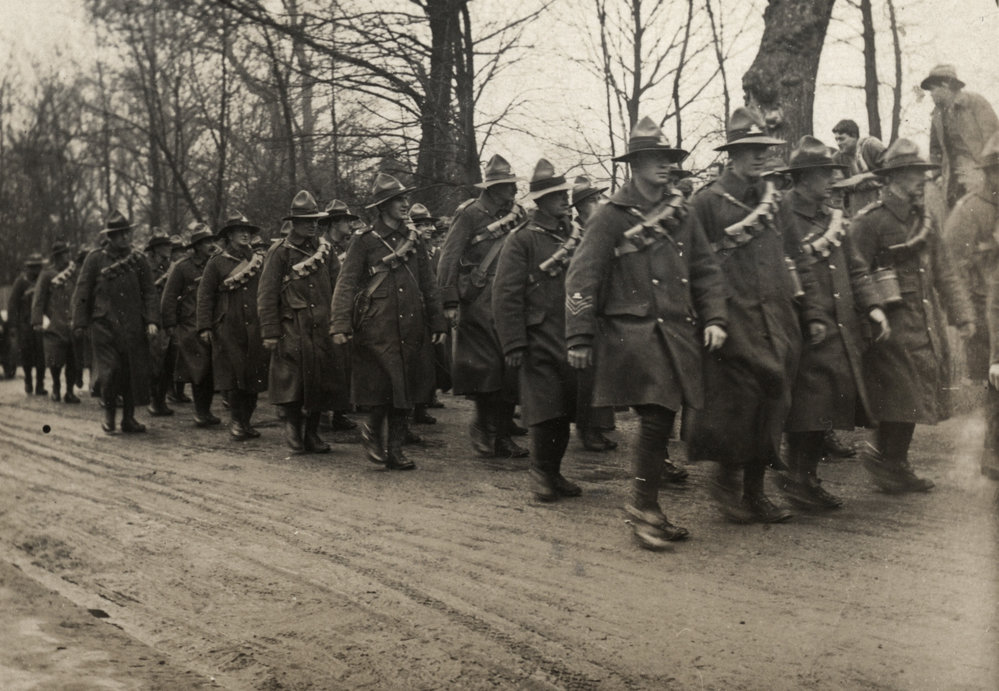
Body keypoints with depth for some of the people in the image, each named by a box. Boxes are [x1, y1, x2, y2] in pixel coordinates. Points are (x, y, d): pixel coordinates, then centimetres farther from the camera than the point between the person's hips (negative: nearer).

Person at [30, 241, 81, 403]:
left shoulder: (76, 271, 11)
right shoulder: (47, 274, 2)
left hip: (73, 323, 3)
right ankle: (56, 388, 20)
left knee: (74, 361, 0)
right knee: (55, 360, -4)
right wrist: (38, 321, -6)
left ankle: (69, 391, 13)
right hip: (54, 324, -3)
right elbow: (38, 300, 1)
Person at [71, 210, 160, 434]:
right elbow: (82, 292, 3)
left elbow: (149, 293, 6)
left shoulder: (138, 259, 8)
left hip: (134, 328, 2)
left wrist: (152, 321, -6)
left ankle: (129, 417, 15)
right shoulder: (95, 259, 2)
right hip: (104, 325, -2)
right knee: (109, 371, -8)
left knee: (134, 371, 2)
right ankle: (109, 413, 13)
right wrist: (80, 323, -2)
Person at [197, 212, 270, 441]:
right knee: (235, 378, -6)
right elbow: (205, 296, 3)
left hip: (256, 329, 3)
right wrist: (204, 327, -4)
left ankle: (246, 421, 14)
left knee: (254, 377, 3)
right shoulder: (216, 263, 4)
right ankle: (236, 422, 3)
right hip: (228, 330, -3)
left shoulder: (260, 261, 14)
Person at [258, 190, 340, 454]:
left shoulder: (325, 248, 11)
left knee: (322, 380, 6)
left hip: (323, 327, 4)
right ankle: (293, 424, 16)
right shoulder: (280, 251, -2)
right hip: (292, 328, -4)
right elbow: (267, 295, -4)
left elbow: (339, 286, 13)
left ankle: (312, 432, 19)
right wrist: (270, 332, -9)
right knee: (292, 378, -7)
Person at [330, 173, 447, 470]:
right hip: (377, 328, -5)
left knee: (405, 389, 7)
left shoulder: (413, 238, 12)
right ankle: (372, 431, 19)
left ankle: (395, 450, 17)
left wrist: (437, 323, 13)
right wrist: (340, 325, -17)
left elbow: (427, 284, 16)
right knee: (383, 386, -9)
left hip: (411, 328, 5)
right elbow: (346, 284, -7)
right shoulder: (365, 241, -3)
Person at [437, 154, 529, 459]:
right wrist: (450, 302, -13)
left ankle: (502, 435, 11)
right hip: (478, 301, -5)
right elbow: (448, 257, -6)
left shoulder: (518, 215, 13)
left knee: (511, 367, 3)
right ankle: (484, 427, 8)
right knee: (484, 365, -8)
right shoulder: (470, 214, -3)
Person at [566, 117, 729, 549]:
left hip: (678, 333, 6)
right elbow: (582, 278, -6)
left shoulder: (679, 213, 15)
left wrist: (714, 319, 4)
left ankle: (646, 509, 21)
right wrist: (579, 338, -10)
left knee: (662, 420, 9)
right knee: (656, 418, -14)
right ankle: (644, 506, 0)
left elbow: (705, 269, 18)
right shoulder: (611, 216, -3)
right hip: (633, 332, -6)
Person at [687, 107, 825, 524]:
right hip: (736, 322, -6)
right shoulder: (708, 203, -2)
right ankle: (726, 482, 11)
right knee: (740, 403, -9)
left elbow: (794, 261, 18)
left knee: (772, 408, 6)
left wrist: (811, 313, 12)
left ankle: (755, 492, 17)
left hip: (779, 323, 6)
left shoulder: (774, 200, 15)